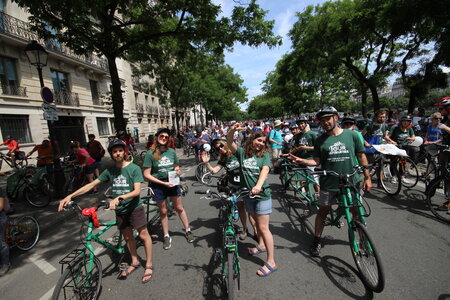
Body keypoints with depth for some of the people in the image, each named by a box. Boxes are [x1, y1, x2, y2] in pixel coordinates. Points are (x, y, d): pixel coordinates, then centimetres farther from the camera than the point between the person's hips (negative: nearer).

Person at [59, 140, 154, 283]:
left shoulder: (134, 168, -14)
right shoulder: (110, 170, 1)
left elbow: (137, 191, -21)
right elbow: (91, 185, 2)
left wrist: (119, 198, -35)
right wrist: (70, 196, -7)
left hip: (134, 208, -4)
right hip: (120, 210, 5)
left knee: (143, 235, 3)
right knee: (127, 237, 17)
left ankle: (149, 264, 22)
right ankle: (135, 262, 38)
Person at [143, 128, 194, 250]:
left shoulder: (172, 151, -2)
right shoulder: (150, 154, -12)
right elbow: (146, 175, -13)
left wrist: (178, 171, -13)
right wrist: (163, 183, -19)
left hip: (172, 183, 2)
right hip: (158, 186, -2)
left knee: (180, 208, 12)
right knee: (163, 211, 13)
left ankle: (188, 230, 32)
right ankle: (166, 236, 31)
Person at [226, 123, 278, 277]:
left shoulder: (265, 155, -4)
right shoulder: (242, 152, 1)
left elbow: (265, 170, -20)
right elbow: (229, 143, -10)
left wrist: (258, 185, -37)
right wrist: (233, 130, -28)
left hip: (262, 195, -3)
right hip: (248, 195, 4)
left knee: (263, 227, -2)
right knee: (257, 222, 22)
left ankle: (271, 262, 10)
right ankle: (261, 245, 46)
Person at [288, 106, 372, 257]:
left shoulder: (352, 135, -1)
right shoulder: (320, 140, -1)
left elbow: (361, 157, 5)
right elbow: (317, 161, -1)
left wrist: (367, 178, 4)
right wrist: (302, 161, -19)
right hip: (329, 184, 0)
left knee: (357, 212, 14)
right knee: (322, 212, 10)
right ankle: (317, 241, 27)